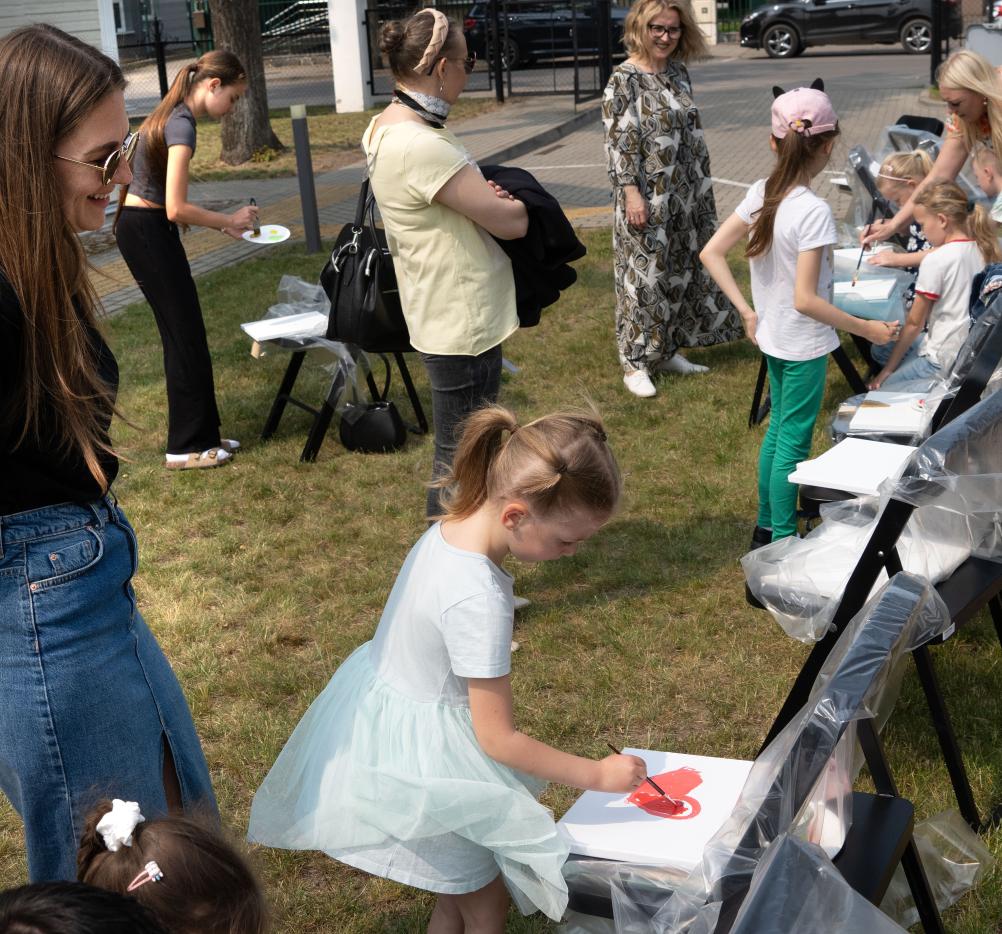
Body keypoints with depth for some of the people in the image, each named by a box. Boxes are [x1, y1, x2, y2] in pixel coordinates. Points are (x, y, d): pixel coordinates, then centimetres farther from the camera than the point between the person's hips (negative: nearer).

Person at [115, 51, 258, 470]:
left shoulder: (173, 115, 12)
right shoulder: (182, 125, -19)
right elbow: (176, 209, -23)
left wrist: (224, 222, 12)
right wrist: (229, 221, -10)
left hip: (138, 227, 10)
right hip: (147, 233, -10)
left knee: (183, 332, 14)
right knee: (185, 335, -2)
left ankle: (203, 432, 23)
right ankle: (187, 446, 6)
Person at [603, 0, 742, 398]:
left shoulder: (678, 73, 9)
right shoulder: (624, 78, -12)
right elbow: (618, 141, -15)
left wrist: (702, 188, 15)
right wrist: (632, 193, -21)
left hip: (684, 194, 7)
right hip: (646, 197, -7)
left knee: (681, 273, 12)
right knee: (644, 276, -2)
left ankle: (667, 351, 25)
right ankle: (635, 363, 8)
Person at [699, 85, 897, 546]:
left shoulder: (760, 193, -4)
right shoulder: (814, 211, -25)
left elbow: (711, 253, -1)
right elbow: (806, 299, -26)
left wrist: (747, 311, 3)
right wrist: (866, 329, -17)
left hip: (772, 336, 7)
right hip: (805, 345, -7)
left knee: (778, 430, 21)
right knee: (793, 443, 5)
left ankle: (766, 527, 33)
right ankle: (784, 542, 17)